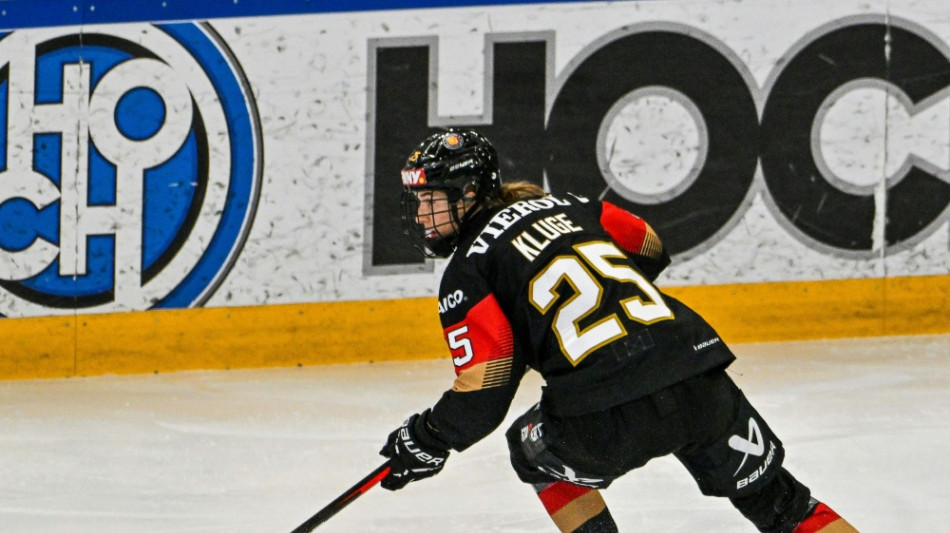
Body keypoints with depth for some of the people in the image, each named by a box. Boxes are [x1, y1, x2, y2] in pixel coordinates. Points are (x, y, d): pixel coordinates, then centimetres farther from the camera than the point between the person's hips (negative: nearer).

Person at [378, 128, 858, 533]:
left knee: (536, 452, 26)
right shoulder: (563, 207, 22)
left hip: (607, 420, -5)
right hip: (703, 382, 5)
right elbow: (652, 251, 34)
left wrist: (427, 440, 16)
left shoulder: (465, 275, 4)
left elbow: (483, 399, -1)